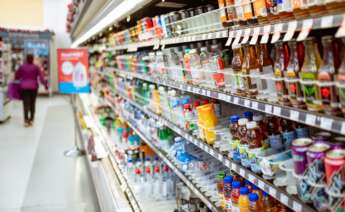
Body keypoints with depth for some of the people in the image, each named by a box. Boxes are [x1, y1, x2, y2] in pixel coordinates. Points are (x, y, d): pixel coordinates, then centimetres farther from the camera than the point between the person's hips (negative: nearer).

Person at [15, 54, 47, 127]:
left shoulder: (22, 67, 3)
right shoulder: (36, 67, 0)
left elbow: (17, 76, 8)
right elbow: (41, 77, -6)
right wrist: (45, 85, 0)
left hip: (24, 87, 0)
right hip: (33, 87, 0)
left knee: (26, 104, -3)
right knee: (32, 103, 10)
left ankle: (26, 120, -13)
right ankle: (31, 120, 16)